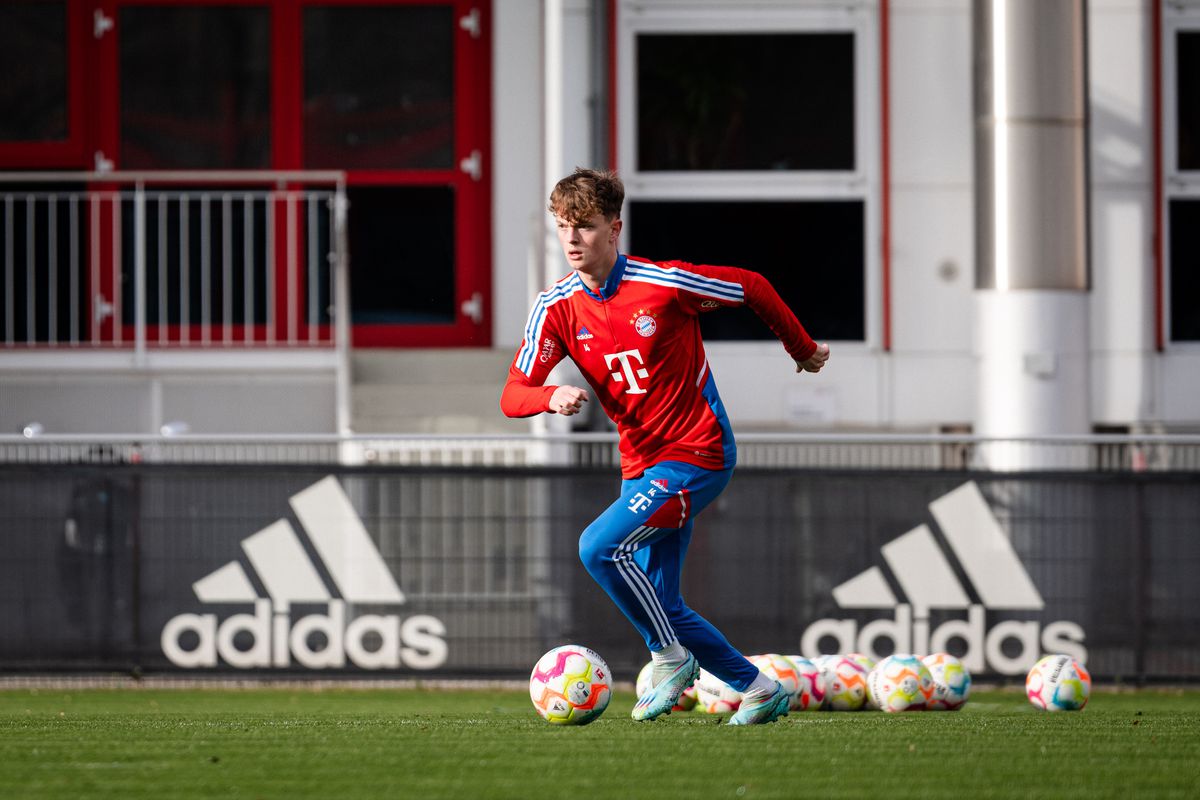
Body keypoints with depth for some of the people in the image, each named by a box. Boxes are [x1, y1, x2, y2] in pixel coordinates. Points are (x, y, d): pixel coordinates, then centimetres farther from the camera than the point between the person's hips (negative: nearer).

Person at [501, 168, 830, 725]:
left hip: (699, 453, -7)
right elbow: (512, 396, -9)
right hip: (641, 464, 7)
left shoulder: (662, 284, -15)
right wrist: (552, 397, -32)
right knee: (660, 609, 8)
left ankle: (671, 658, -6)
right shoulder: (557, 308, -3)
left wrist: (803, 350, 12)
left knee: (599, 546, -23)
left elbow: (752, 287, 0)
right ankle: (758, 689, 24)